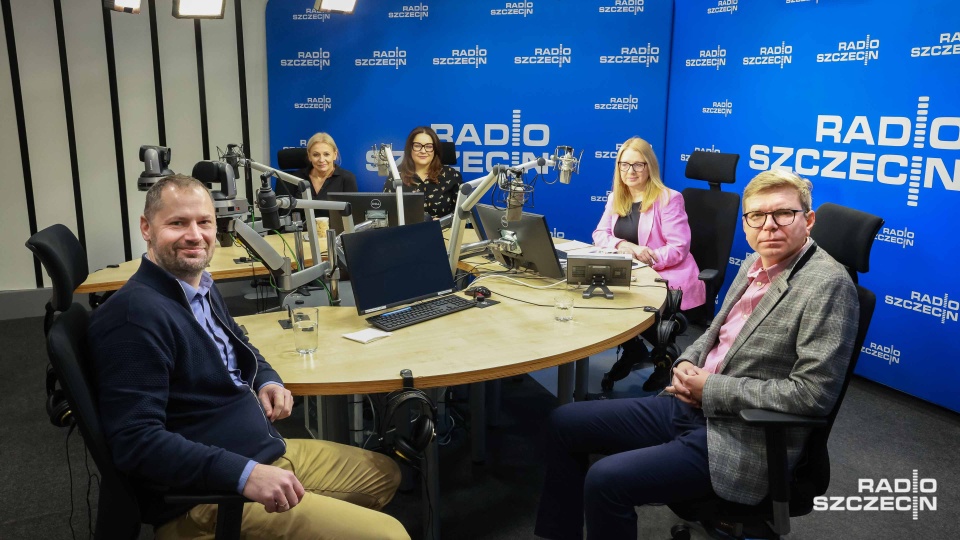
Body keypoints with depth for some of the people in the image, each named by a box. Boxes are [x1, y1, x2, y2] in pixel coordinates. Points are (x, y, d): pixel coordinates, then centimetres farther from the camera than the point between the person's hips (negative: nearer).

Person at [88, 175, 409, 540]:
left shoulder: (202, 287, 8)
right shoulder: (134, 314, -22)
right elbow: (137, 442, -27)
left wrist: (267, 381, 5)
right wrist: (245, 474, -31)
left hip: (271, 452, 10)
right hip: (209, 496, -10)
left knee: (384, 473, 24)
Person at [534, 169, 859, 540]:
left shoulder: (828, 284, -16)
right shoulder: (755, 265, 9)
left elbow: (814, 392, -22)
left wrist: (712, 390, -17)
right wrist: (687, 363, 0)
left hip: (740, 440, -8)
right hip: (692, 405, 9)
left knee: (605, 481, -22)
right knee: (565, 423, 7)